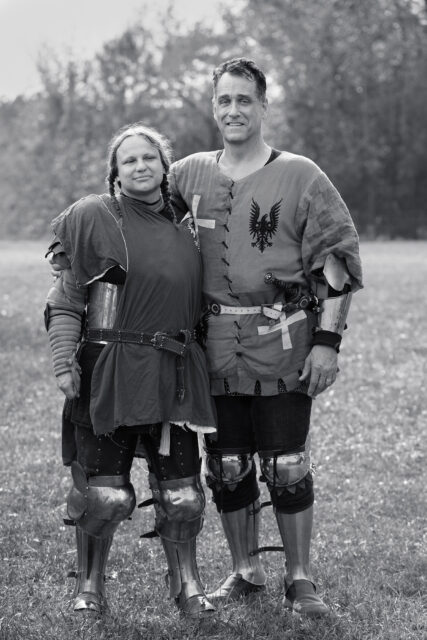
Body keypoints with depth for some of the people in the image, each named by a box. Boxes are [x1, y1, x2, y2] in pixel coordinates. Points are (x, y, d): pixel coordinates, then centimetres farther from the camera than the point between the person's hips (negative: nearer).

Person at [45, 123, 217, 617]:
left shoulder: (184, 227, 14)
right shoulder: (93, 217, -2)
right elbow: (65, 299, -3)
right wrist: (64, 363, -11)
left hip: (174, 373, 4)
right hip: (108, 372, -4)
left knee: (181, 491, 5)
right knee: (104, 492, -1)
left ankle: (186, 583, 20)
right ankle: (89, 584, 18)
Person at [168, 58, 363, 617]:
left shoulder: (300, 176, -1)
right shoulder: (189, 176, 9)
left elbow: (338, 259, -2)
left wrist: (327, 341, -9)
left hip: (283, 348, -3)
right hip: (217, 348, 3)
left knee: (286, 467, -1)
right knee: (227, 467, 9)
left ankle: (300, 580, 12)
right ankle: (245, 571, 24)